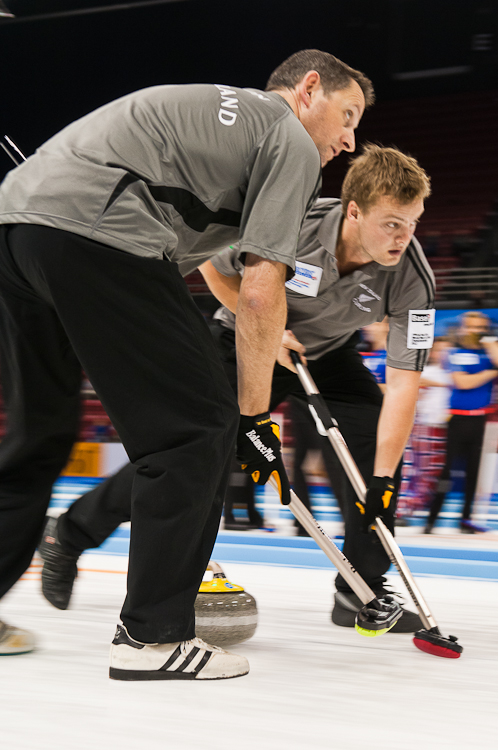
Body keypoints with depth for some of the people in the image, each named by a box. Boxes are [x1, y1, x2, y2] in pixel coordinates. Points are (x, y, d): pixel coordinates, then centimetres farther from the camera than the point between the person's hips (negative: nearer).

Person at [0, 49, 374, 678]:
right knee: (200, 425, -1)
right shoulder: (292, 139, 8)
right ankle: (153, 634, 0)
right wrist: (255, 417, 7)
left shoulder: (215, 109, 34)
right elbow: (261, 292, 0)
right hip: (92, 231, -9)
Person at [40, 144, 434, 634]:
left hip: (328, 353, 3)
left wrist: (383, 480, -35)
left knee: (379, 444, -17)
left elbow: (403, 381, -28)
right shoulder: (289, 223, -34)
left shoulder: (412, 277, -28)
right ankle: (70, 535, 10)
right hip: (248, 342, -3)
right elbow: (213, 266, -14)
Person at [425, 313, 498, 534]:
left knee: (473, 469, 8)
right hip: (460, 418, -5)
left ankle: (466, 518, 16)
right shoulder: (456, 353, -2)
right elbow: (463, 382, -13)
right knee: (448, 466, -8)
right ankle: (431, 518, -4)